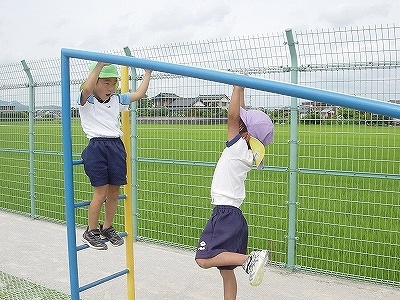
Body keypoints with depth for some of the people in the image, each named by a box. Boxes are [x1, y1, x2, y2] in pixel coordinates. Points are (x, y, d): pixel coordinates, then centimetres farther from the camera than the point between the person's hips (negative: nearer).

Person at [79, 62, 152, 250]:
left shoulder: (116, 100, 12)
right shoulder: (87, 101, -3)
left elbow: (139, 94, 17)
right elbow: (86, 89, -26)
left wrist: (147, 73, 20)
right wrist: (99, 65, -26)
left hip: (116, 146, 6)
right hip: (96, 147, -5)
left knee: (114, 191, 10)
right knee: (101, 192, -3)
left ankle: (107, 228, 29)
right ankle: (91, 232, 15)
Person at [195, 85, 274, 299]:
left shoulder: (239, 147, -12)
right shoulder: (246, 152, 9)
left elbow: (232, 116, -18)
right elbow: (239, 116, 15)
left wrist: (237, 88, -9)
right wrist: (241, 90, 15)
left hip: (225, 214, -9)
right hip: (232, 215, 9)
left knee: (204, 259, -17)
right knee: (226, 270, 13)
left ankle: (250, 259, -20)